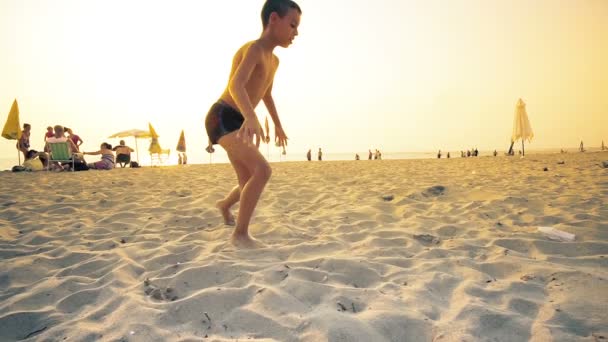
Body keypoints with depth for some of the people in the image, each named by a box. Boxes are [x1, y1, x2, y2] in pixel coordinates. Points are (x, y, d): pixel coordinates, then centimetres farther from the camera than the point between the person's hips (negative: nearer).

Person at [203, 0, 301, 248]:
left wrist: (278, 125, 39)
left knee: (249, 185, 12)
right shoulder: (253, 49, -16)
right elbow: (236, 85, -35)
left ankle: (225, 205, 45)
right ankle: (240, 233, -16)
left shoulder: (273, 60, 14)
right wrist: (251, 117, -53)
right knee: (263, 170, -26)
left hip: (238, 124, 9)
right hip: (223, 119, -9)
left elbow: (267, 94, 32)